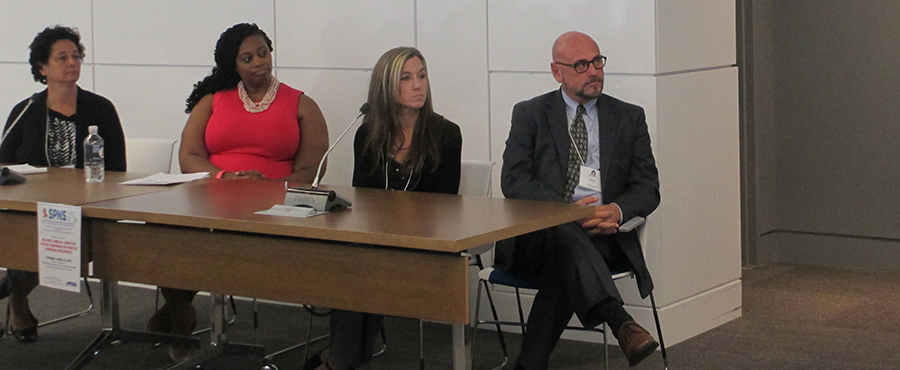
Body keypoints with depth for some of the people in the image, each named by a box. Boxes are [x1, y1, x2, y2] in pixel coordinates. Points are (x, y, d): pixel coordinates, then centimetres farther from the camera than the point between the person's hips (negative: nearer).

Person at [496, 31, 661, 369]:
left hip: (603, 237, 1)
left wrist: (617, 210, -14)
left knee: (565, 263, -34)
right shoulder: (529, 114, 12)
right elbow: (513, 181, -1)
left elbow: (648, 188, 10)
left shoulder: (630, 117, 17)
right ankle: (621, 324, -56)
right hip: (536, 236, -1)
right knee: (563, 235, -38)